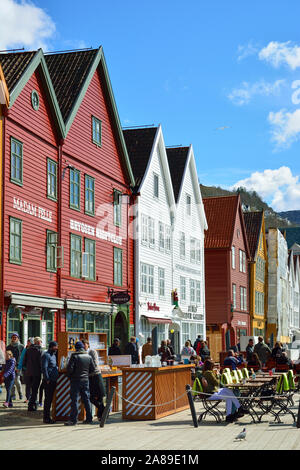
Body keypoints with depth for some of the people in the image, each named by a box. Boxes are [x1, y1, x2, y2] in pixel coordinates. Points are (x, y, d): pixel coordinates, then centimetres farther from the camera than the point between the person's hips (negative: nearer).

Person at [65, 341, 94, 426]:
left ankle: (73, 420, -4)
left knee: (74, 400, -3)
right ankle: (89, 419, 14)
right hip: (85, 380, 5)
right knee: (86, 399, 12)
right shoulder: (89, 356, 5)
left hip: (76, 380, -5)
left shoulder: (74, 356, -11)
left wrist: (69, 376, 3)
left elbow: (70, 368, -15)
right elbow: (92, 369, 9)